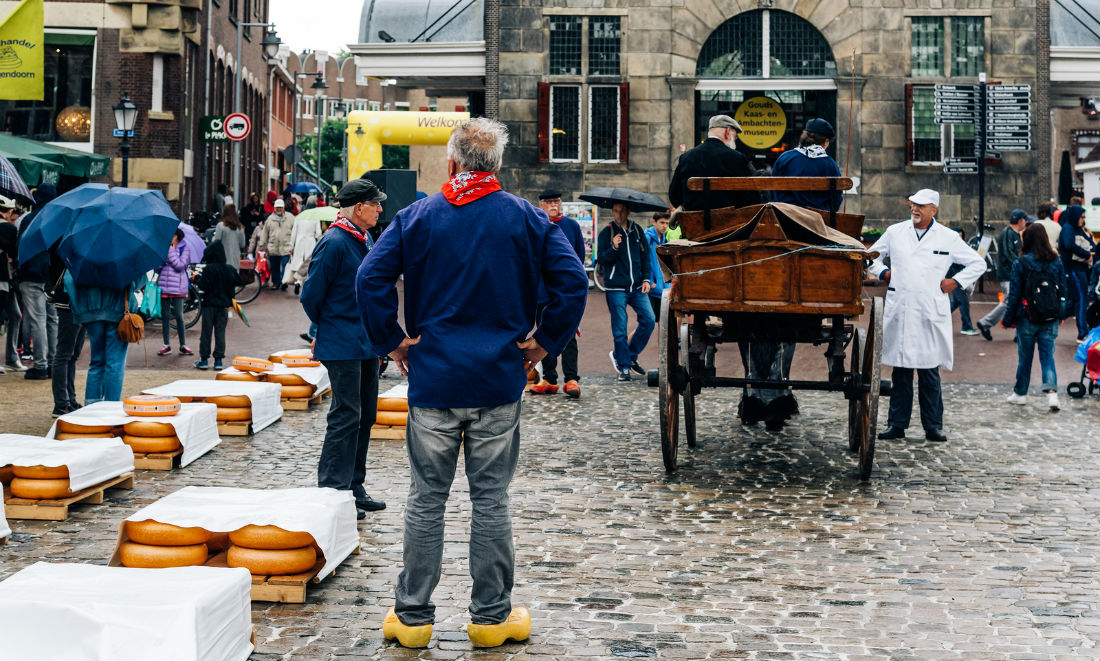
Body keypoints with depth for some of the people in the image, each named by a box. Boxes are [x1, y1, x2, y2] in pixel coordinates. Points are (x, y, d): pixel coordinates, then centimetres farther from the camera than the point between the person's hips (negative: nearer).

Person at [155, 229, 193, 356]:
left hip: (178, 287, -4)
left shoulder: (183, 249, 1)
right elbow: (157, 268, 10)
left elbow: (180, 266, -13)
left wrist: (170, 251, -11)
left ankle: (183, 345, 6)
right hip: (163, 286, 4)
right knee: (165, 316, 6)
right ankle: (166, 345, 14)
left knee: (179, 316, -4)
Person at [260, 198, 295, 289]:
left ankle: (283, 281, -5)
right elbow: (265, 233, 16)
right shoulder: (270, 218, 10)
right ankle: (275, 283, 16)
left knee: (285, 266, -10)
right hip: (273, 248, 3)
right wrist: (262, 244, 12)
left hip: (286, 248, -3)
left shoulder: (290, 217, 4)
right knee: (274, 268, 7)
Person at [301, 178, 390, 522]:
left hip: (366, 343, 9)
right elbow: (312, 295, -12)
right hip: (342, 347, -9)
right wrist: (326, 327, 2)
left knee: (365, 416, 12)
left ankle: (354, 487, 21)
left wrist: (376, 332, 17)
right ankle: (332, 491, -2)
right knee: (346, 416, -8)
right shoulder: (334, 242, -16)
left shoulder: (365, 240, 12)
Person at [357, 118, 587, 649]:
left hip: (432, 380, 0)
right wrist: (544, 342, 2)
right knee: (490, 499, 6)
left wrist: (393, 341, 2)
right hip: (499, 382, 0)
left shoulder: (416, 216, 1)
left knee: (426, 498, 7)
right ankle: (491, 615, 13)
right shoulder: (527, 219, 1)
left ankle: (413, 615, 13)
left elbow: (370, 278, -7)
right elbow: (572, 282, -7)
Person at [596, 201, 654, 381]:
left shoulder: (637, 231, 9)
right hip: (616, 288, -3)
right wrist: (613, 248, -23)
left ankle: (629, 355, 13)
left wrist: (646, 279, 6)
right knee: (620, 329, -2)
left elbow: (646, 256, 15)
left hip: (637, 287, 3)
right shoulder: (606, 232, 0)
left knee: (649, 320, -5)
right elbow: (601, 259, -5)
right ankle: (624, 367, 8)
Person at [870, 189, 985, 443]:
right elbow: (872, 255, 24)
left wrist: (955, 282, 3)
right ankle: (896, 424, 10)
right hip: (899, 313, 2)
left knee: (929, 372, -2)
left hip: (931, 314, -2)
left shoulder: (948, 238, 4)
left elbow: (978, 263, 12)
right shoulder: (895, 232, 10)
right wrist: (884, 273, 8)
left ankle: (933, 426, 6)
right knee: (901, 370, 4)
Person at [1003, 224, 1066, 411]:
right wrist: (1061, 314, 19)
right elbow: (1063, 290, 8)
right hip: (1051, 319, 2)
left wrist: (1008, 318, 1)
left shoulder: (1021, 263, -10)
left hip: (1027, 318, -2)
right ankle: (1051, 391, -13)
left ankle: (1020, 393, 23)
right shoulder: (1057, 262, 0)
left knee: (1025, 356, 11)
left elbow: (1014, 294, -6)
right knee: (1047, 356, 5)